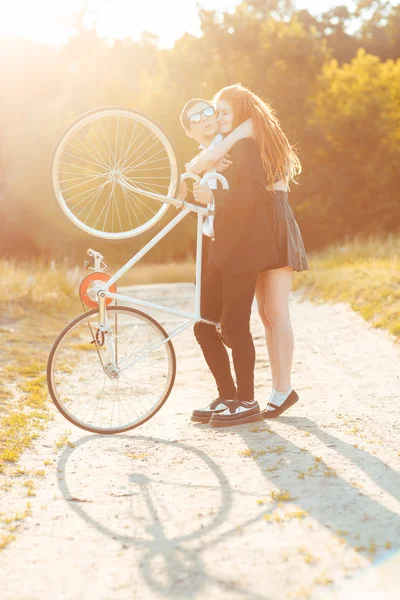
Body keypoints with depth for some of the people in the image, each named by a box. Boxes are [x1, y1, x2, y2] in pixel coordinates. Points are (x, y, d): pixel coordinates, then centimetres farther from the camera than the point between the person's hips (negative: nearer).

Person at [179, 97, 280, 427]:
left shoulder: (241, 145, -2)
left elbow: (257, 191, -15)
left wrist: (214, 196, -25)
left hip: (241, 249, -7)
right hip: (213, 252, 8)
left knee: (234, 326, -8)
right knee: (204, 328, 7)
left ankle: (247, 402, 3)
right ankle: (227, 396, 19)